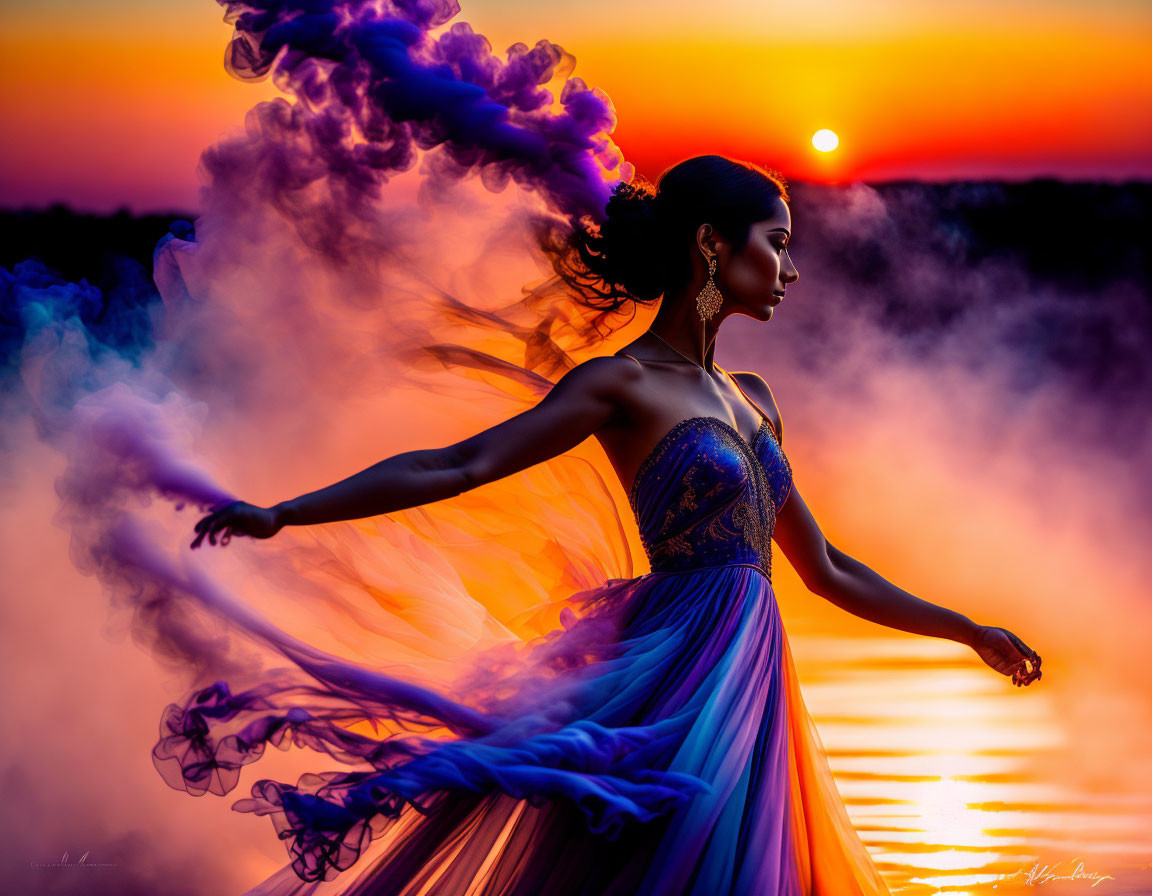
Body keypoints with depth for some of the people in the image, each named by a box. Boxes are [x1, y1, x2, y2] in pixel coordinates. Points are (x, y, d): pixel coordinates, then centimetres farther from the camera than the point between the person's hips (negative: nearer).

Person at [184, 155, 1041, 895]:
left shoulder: (751, 399, 16)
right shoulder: (624, 383, -6)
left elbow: (827, 570, 23)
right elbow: (454, 466, -12)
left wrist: (968, 630, 28)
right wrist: (279, 515, -19)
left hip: (752, 689, 8)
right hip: (682, 678, -7)